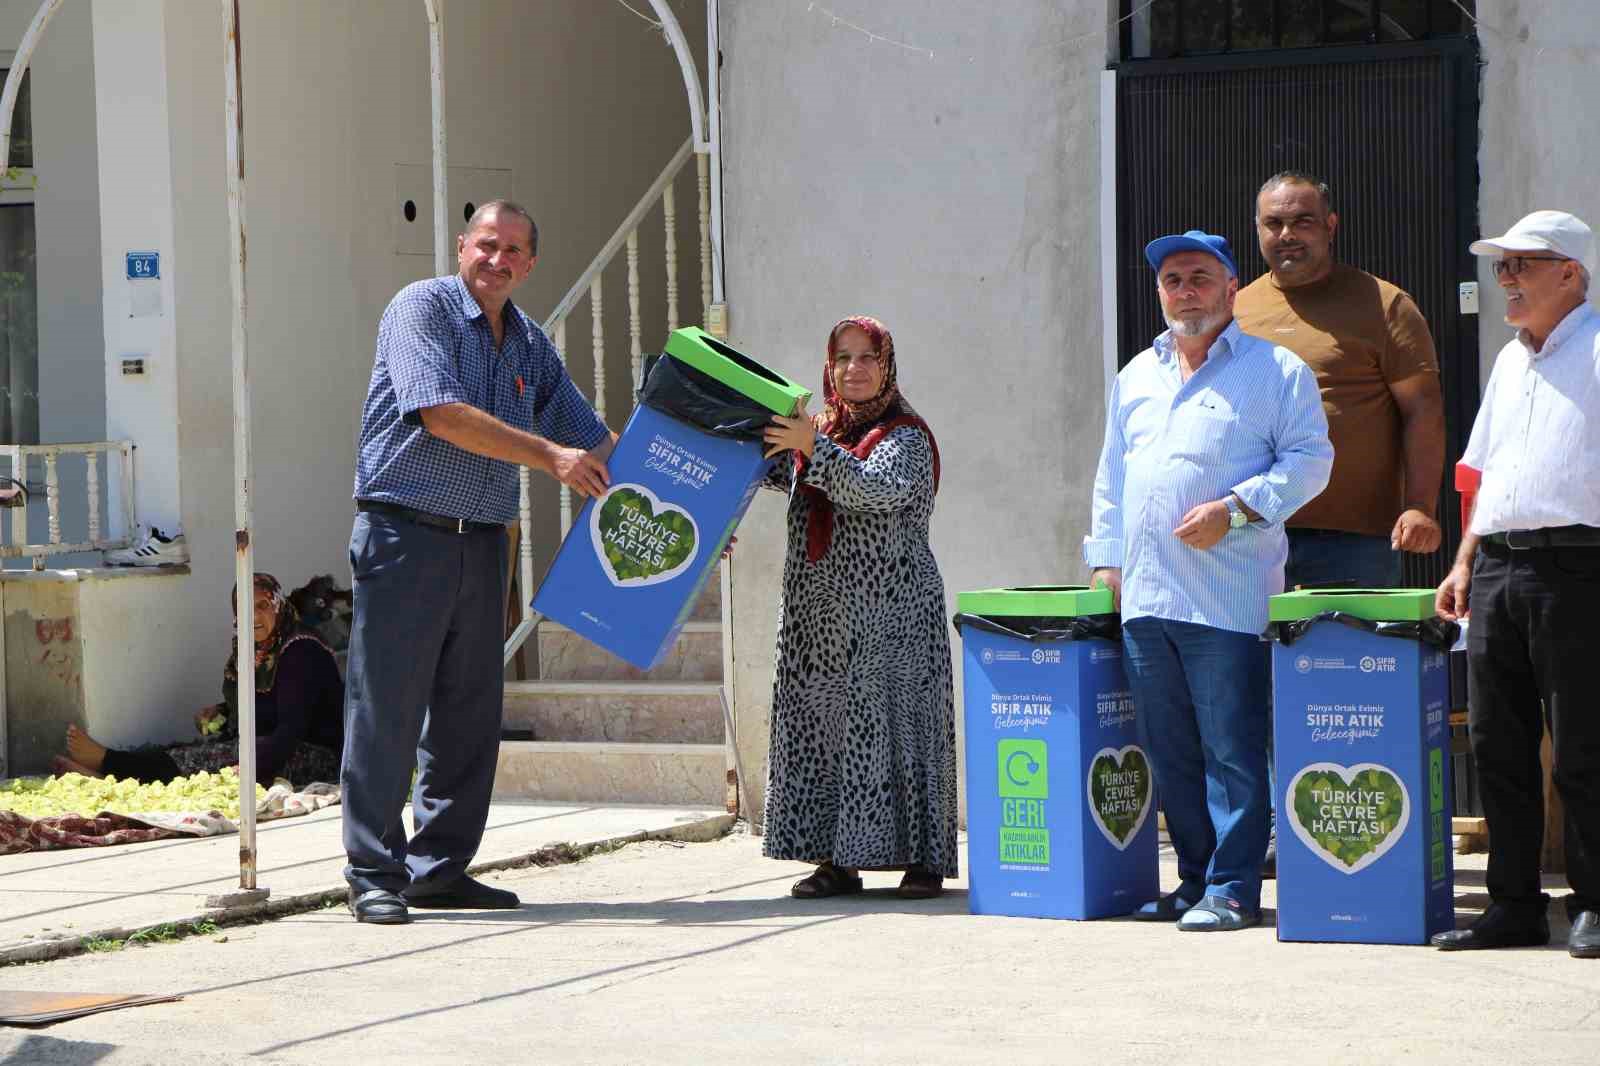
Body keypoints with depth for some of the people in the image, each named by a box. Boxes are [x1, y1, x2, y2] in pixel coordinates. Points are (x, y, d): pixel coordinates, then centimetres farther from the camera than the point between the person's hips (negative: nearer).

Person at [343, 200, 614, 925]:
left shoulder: (529, 346, 15)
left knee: (469, 716, 8)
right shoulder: (422, 308, -6)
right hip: (405, 536, -7)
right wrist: (549, 456, -20)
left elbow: (593, 443, 21)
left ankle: (441, 869, 15)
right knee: (386, 710, -6)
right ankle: (374, 876, -3)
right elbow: (441, 414, -19)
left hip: (481, 545, 7)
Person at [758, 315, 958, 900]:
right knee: (822, 727, 2)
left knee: (893, 725, -7)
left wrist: (814, 448, -28)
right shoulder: (819, 433, 18)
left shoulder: (905, 436, -2)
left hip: (889, 613, -6)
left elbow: (879, 490, -19)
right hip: (820, 613, 6)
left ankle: (923, 859, -2)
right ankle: (837, 859, 6)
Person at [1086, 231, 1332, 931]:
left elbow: (1310, 458, -5)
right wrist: (1106, 557, 16)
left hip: (1229, 597, -6)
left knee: (1232, 750, -7)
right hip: (1145, 595, 6)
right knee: (1170, 753, 8)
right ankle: (1195, 880, 16)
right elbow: (1112, 478, 26)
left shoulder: (1276, 370, 2)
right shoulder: (1135, 378, 21)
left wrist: (1235, 509, -15)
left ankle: (1234, 890, -3)